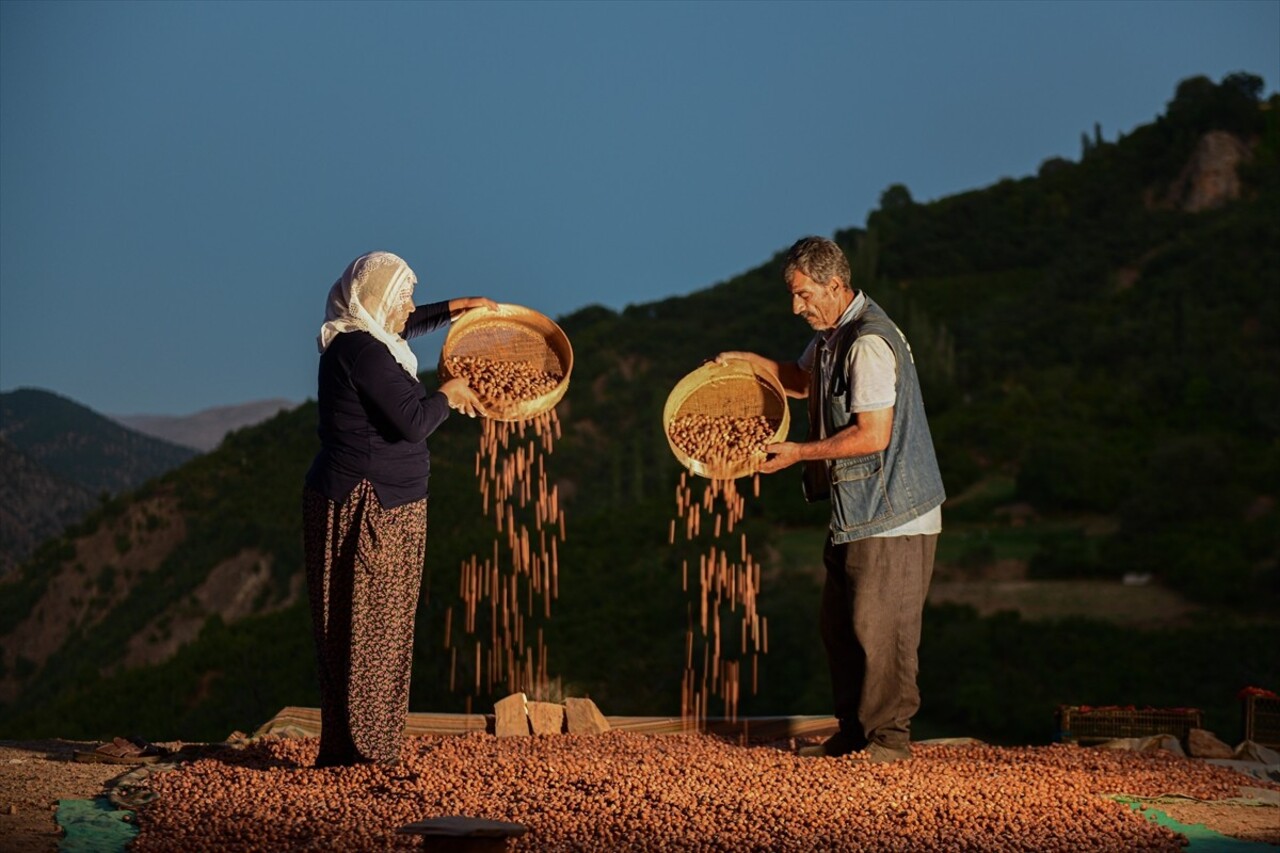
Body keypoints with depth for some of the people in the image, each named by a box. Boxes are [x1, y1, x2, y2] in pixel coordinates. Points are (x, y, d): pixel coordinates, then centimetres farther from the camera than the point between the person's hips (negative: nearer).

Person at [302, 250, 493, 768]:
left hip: (375, 507, 10)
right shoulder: (360, 350, -18)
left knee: (370, 631, 13)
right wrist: (448, 394, -5)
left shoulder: (360, 340, 12)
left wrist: (452, 309, 32)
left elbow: (405, 327, 37)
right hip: (366, 510, -10)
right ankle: (358, 751, 1)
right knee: (369, 631, -5)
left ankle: (348, 749, 20)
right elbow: (414, 423, -22)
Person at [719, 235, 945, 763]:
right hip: (856, 511, 10)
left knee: (879, 627, -5)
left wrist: (798, 453, -15)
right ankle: (853, 731, 21)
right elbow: (801, 381, 31)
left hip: (892, 514, -10)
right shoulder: (832, 334, 12)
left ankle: (890, 738, 5)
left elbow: (873, 435, -23)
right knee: (839, 623, 13)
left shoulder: (869, 342, -20)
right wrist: (747, 361, 14)